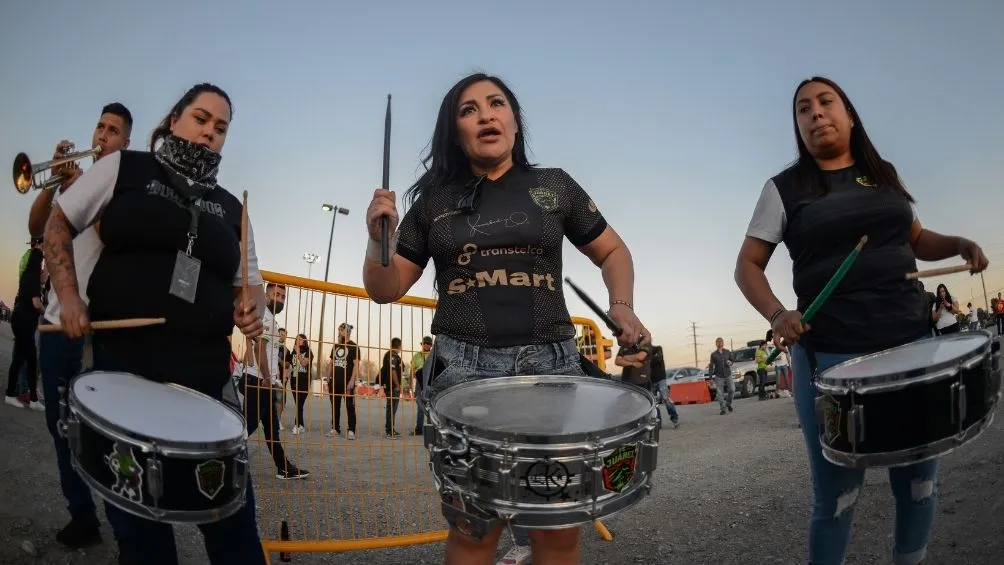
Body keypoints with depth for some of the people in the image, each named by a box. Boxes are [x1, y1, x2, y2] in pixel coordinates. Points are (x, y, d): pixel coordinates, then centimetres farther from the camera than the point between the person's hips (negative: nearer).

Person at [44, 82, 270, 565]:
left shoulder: (230, 208, 13)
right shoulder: (123, 167, 7)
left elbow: (248, 279, 16)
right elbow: (58, 224, 12)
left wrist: (252, 306, -7)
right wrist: (68, 296, -1)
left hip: (203, 373, 2)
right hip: (122, 359, -1)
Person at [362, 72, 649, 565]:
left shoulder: (555, 186, 8)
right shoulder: (434, 202, 8)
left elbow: (613, 252, 16)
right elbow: (386, 290, 10)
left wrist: (622, 306, -3)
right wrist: (378, 239, -10)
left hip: (549, 362, 1)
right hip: (465, 366, 0)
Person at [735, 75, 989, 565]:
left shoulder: (885, 175, 13)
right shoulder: (785, 188, 0)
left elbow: (917, 239, 25)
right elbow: (747, 265, -2)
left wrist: (958, 244, 4)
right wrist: (776, 314, -19)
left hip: (913, 346, 5)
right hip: (831, 358, -4)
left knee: (919, 484, 16)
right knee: (836, 497, 4)